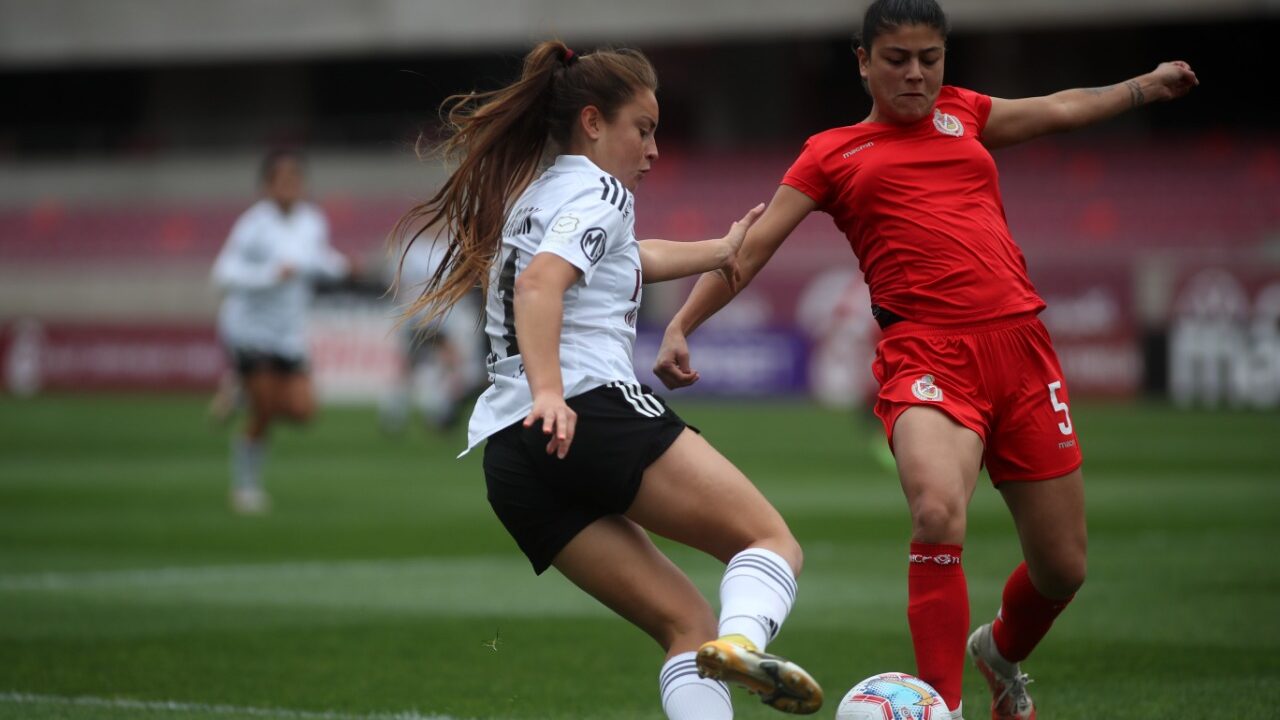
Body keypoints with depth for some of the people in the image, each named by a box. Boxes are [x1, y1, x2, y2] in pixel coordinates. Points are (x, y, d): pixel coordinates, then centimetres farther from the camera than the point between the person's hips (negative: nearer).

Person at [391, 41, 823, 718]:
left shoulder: (529, 198, 29)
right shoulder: (597, 192, 2)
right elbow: (539, 283, -18)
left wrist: (721, 250, 57)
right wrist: (549, 392, -28)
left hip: (509, 455, 8)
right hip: (594, 410, -8)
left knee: (687, 623, 5)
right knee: (770, 538, -4)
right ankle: (741, 641, -36)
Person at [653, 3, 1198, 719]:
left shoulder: (963, 114, 21)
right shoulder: (834, 155, 12)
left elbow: (1060, 110, 33)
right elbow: (751, 249, 10)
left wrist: (1145, 86, 31)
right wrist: (682, 325, 2)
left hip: (1019, 344, 4)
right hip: (928, 356, -4)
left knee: (1063, 567, 8)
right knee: (939, 516, -33)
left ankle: (1003, 654, 42)